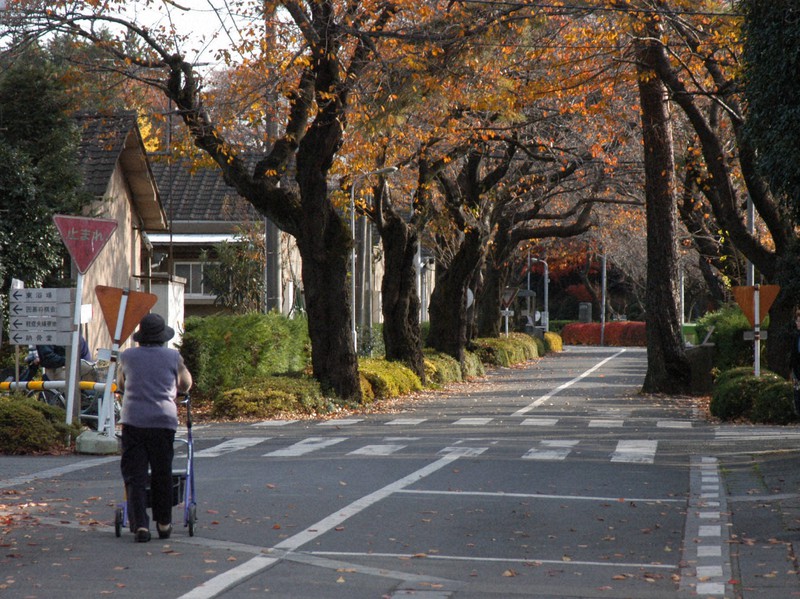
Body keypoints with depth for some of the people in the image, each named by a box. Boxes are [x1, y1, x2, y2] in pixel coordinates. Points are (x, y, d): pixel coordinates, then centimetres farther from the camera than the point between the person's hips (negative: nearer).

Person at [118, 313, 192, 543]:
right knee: (162, 474, 13)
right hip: (164, 421, 0)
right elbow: (186, 385, 19)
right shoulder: (173, 357, 6)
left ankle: (140, 525, -8)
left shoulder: (127, 356, 9)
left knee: (134, 476, 2)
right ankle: (163, 524, 21)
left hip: (133, 420, 0)